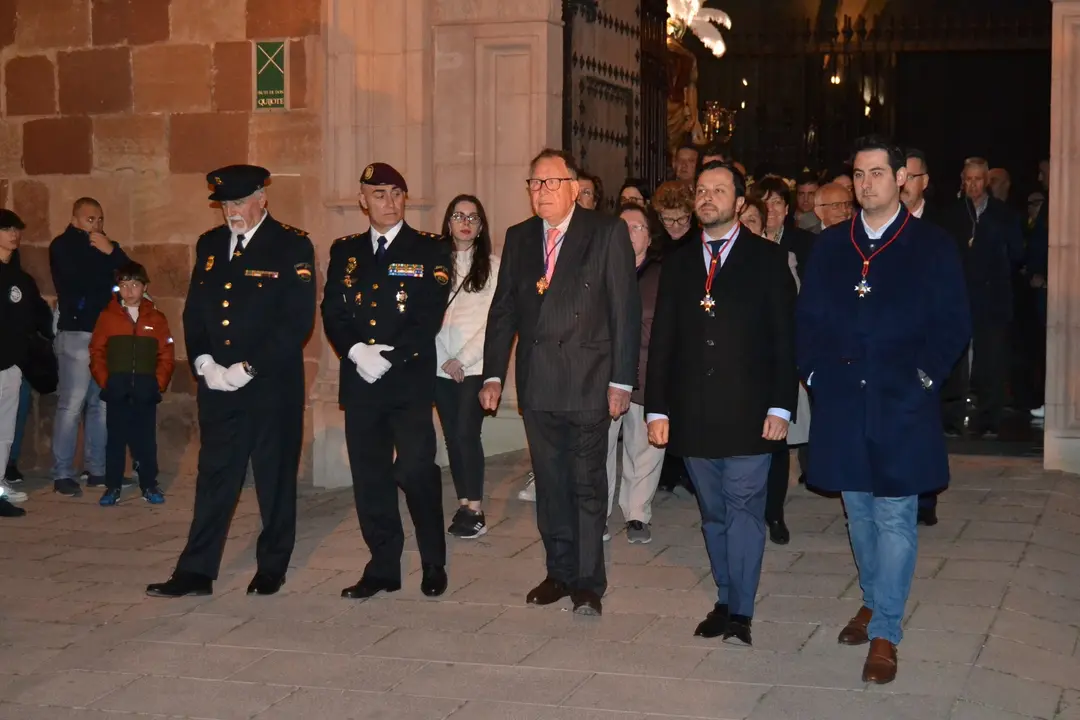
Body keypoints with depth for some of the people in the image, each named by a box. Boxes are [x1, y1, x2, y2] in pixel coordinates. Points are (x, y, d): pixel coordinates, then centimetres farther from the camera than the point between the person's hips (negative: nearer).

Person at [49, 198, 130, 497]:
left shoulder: (107, 245, 20)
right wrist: (107, 269, 2)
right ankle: (62, 474, -7)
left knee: (102, 403, 1)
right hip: (77, 332, -5)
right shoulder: (62, 246, 3)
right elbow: (78, 281, -13)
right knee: (72, 404, -10)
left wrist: (112, 252, -7)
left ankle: (96, 469, 8)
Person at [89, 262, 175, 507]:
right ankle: (112, 487, 9)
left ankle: (149, 485, 12)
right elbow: (96, 352, 3)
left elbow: (166, 355, 5)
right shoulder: (107, 316, 4)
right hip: (117, 389, 0)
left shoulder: (157, 318, 6)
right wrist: (104, 382, -4)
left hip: (146, 389, 0)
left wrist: (159, 383, -3)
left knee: (146, 438, 4)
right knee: (116, 438, 3)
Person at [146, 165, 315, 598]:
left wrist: (248, 368, -16)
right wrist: (203, 363, -4)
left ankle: (272, 568, 19)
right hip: (217, 383, 4)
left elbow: (298, 320, -13)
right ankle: (196, 572, 7)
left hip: (272, 384, -4)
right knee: (214, 477, 5)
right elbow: (193, 310, 13)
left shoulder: (292, 246, -6)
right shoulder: (210, 244, 11)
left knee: (275, 477, 6)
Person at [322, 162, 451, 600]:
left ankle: (434, 565, 8)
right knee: (369, 475, 6)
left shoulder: (430, 251, 2)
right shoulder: (344, 252, 14)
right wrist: (356, 350, -11)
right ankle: (382, 567, 16)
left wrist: (390, 354, -14)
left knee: (416, 470, -8)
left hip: (410, 379, -4)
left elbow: (430, 316, -7)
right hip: (359, 380, 4)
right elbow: (332, 313, 7)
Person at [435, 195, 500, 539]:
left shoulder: (492, 265, 0)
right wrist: (445, 360, -4)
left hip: (476, 366, -3)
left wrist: (463, 358, -9)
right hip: (441, 366, 3)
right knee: (452, 437, 5)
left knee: (467, 433, -11)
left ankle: (475, 510, -5)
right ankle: (463, 505, 13)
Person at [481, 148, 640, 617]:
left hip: (588, 383, -4)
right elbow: (503, 309, 13)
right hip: (536, 383, 4)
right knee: (549, 484, 11)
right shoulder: (519, 238, 10)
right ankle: (559, 572, 23)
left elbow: (625, 309, -6)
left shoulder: (607, 233, -4)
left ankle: (588, 582, 10)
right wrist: (493, 374, 7)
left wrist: (621, 381, -11)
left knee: (586, 485, 1)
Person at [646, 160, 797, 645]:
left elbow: (785, 338, -2)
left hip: (747, 413, -4)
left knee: (744, 510, -4)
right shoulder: (678, 263, 12)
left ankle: (740, 612, 0)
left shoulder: (768, 259, 2)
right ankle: (726, 601, 19)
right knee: (714, 514, 10)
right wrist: (657, 409, 4)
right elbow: (661, 340, 10)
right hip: (693, 414, 4)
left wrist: (780, 407, -10)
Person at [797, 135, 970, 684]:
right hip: (841, 402, 4)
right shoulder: (829, 246, 9)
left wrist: (923, 376, -10)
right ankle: (874, 600, 33)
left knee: (894, 515, -3)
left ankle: (885, 633, 3)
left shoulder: (932, 247, -1)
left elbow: (953, 324, -2)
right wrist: (813, 372, 1)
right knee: (859, 510, 14)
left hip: (902, 405, -4)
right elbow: (808, 318, 12)